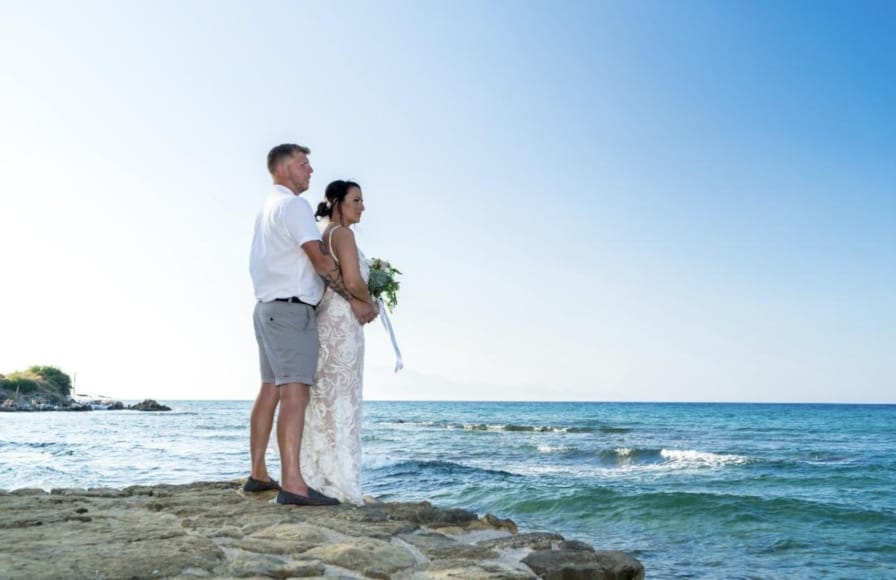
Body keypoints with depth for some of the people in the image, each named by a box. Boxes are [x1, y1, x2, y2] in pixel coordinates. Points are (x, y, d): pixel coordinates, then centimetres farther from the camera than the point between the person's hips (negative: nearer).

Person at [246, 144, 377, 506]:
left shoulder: (268, 207, 22)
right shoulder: (293, 205, -8)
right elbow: (320, 259, -15)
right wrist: (354, 300, -10)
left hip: (267, 306, 10)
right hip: (291, 308, -10)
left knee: (270, 389, 12)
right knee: (294, 391, -16)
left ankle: (259, 474, 17)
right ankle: (292, 484, -21)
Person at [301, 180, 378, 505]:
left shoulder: (324, 236, 19)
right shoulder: (342, 233, -8)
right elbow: (353, 282, -19)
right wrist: (371, 303, -1)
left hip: (325, 320, 9)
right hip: (341, 321, -9)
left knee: (325, 400, 9)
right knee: (341, 400, -8)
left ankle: (321, 478, 12)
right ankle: (338, 482, -6)